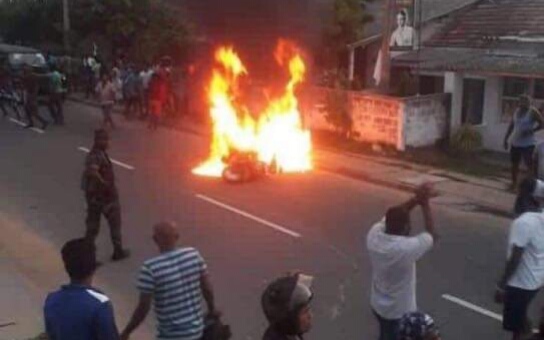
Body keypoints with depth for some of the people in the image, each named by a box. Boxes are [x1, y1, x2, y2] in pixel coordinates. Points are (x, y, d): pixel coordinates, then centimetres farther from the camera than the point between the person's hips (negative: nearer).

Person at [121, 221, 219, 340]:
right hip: (196, 328, 5)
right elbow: (207, 288, 1)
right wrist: (212, 309, 19)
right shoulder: (194, 254, -7)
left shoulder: (150, 268, -21)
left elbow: (143, 308, -16)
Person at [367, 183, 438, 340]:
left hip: (378, 305, 6)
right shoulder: (407, 248, -35)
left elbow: (394, 216, 2)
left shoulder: (373, 235, -17)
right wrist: (425, 203, -12)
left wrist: (416, 199, -7)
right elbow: (432, 235, -16)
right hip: (399, 311, -6)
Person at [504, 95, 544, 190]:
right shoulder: (516, 111, 8)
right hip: (515, 143, 6)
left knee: (530, 165, -3)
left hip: (528, 144, -6)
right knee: (514, 164, 11)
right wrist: (506, 139, 12)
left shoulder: (533, 112, -9)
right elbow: (511, 126, 14)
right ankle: (514, 183, 24)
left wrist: (531, 131, -20)